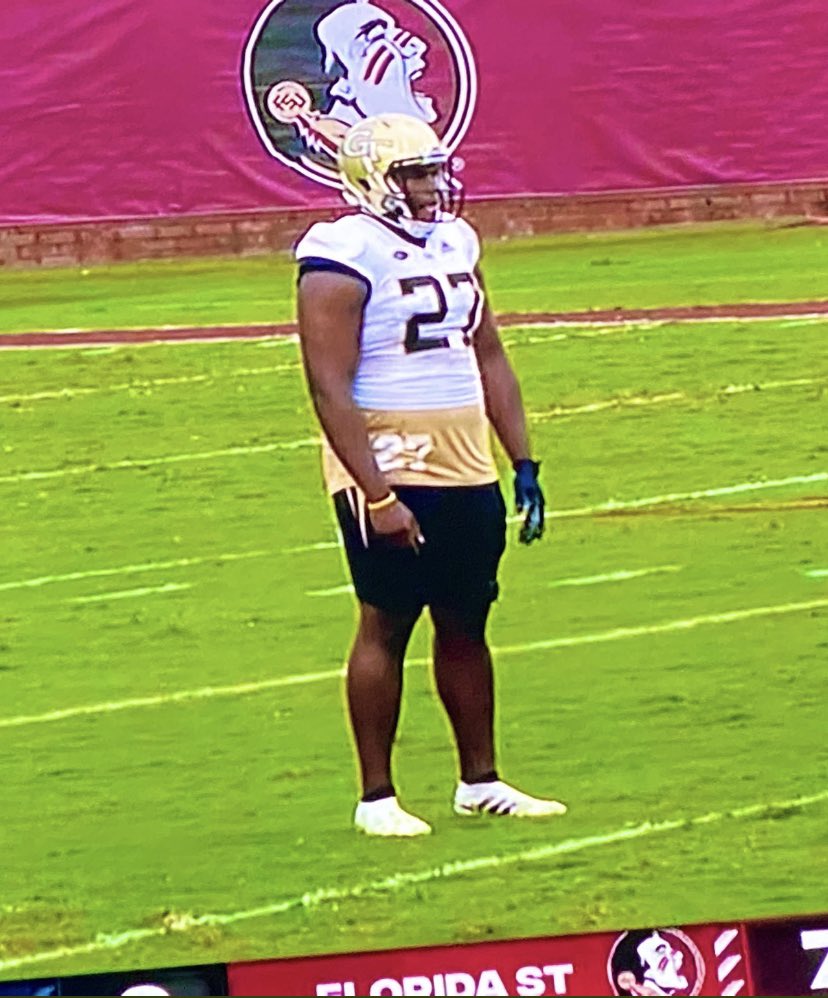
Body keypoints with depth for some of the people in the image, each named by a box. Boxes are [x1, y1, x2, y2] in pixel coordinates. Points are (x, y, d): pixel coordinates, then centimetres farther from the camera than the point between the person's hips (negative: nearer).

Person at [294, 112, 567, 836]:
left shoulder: (455, 242, 12)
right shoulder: (346, 256, -13)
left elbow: (489, 357, 19)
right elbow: (331, 388, -17)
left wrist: (523, 462, 13)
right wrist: (378, 496, -21)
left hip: (468, 473, 7)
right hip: (391, 472, -7)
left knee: (466, 625, 13)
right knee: (386, 626, -1)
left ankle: (481, 782, 23)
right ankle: (377, 797, 5)